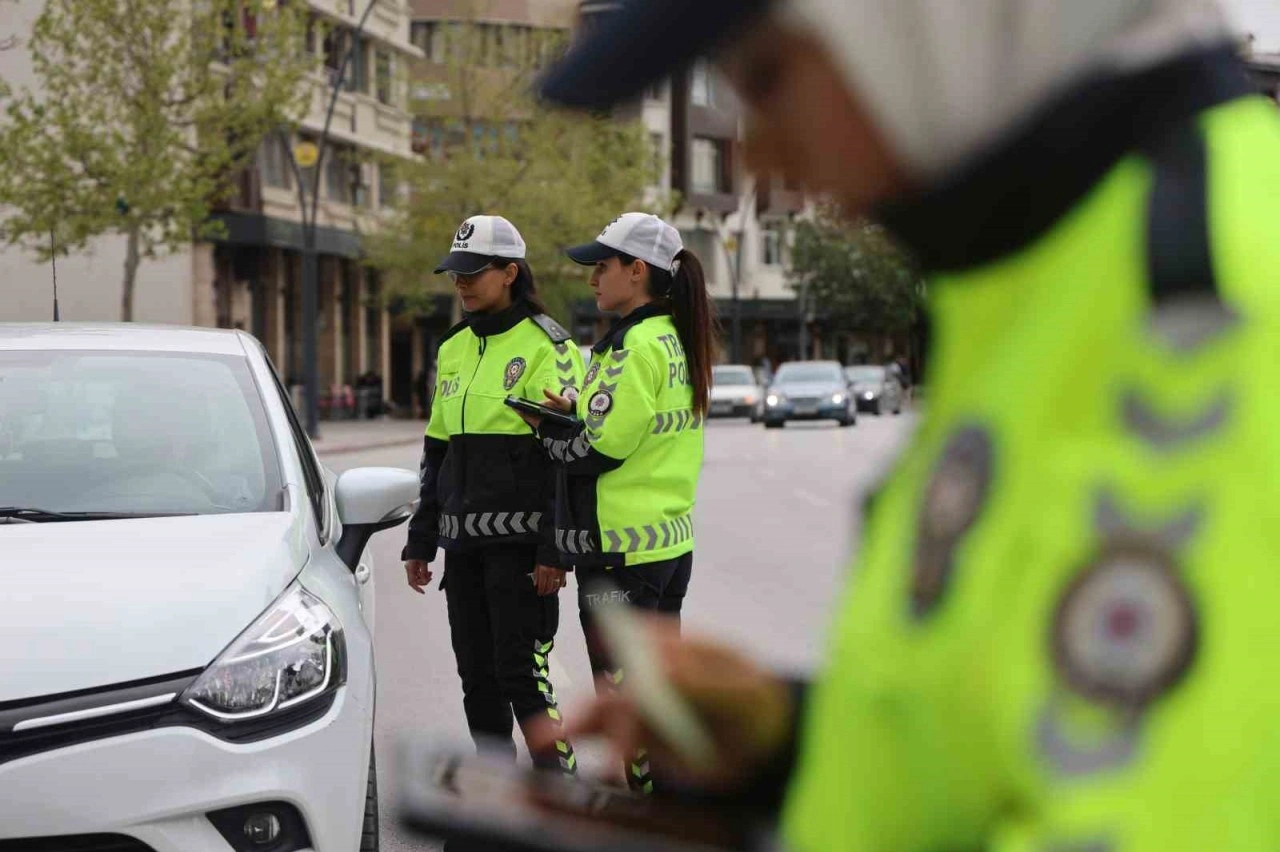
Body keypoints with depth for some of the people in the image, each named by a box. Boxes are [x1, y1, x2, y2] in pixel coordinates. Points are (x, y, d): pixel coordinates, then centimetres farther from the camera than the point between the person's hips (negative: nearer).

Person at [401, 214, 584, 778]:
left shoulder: (547, 348, -8)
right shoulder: (453, 352, 15)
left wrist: (555, 550, -17)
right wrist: (420, 542, 17)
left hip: (520, 541, -7)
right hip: (464, 543, 7)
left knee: (522, 673, -10)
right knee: (478, 678, 10)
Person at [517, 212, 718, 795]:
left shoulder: (635, 344, -17)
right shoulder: (678, 340, 12)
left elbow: (599, 449, -19)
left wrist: (546, 429, -1)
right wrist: (576, 412, 2)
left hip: (621, 549, -10)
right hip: (673, 539, 10)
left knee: (621, 688, -2)